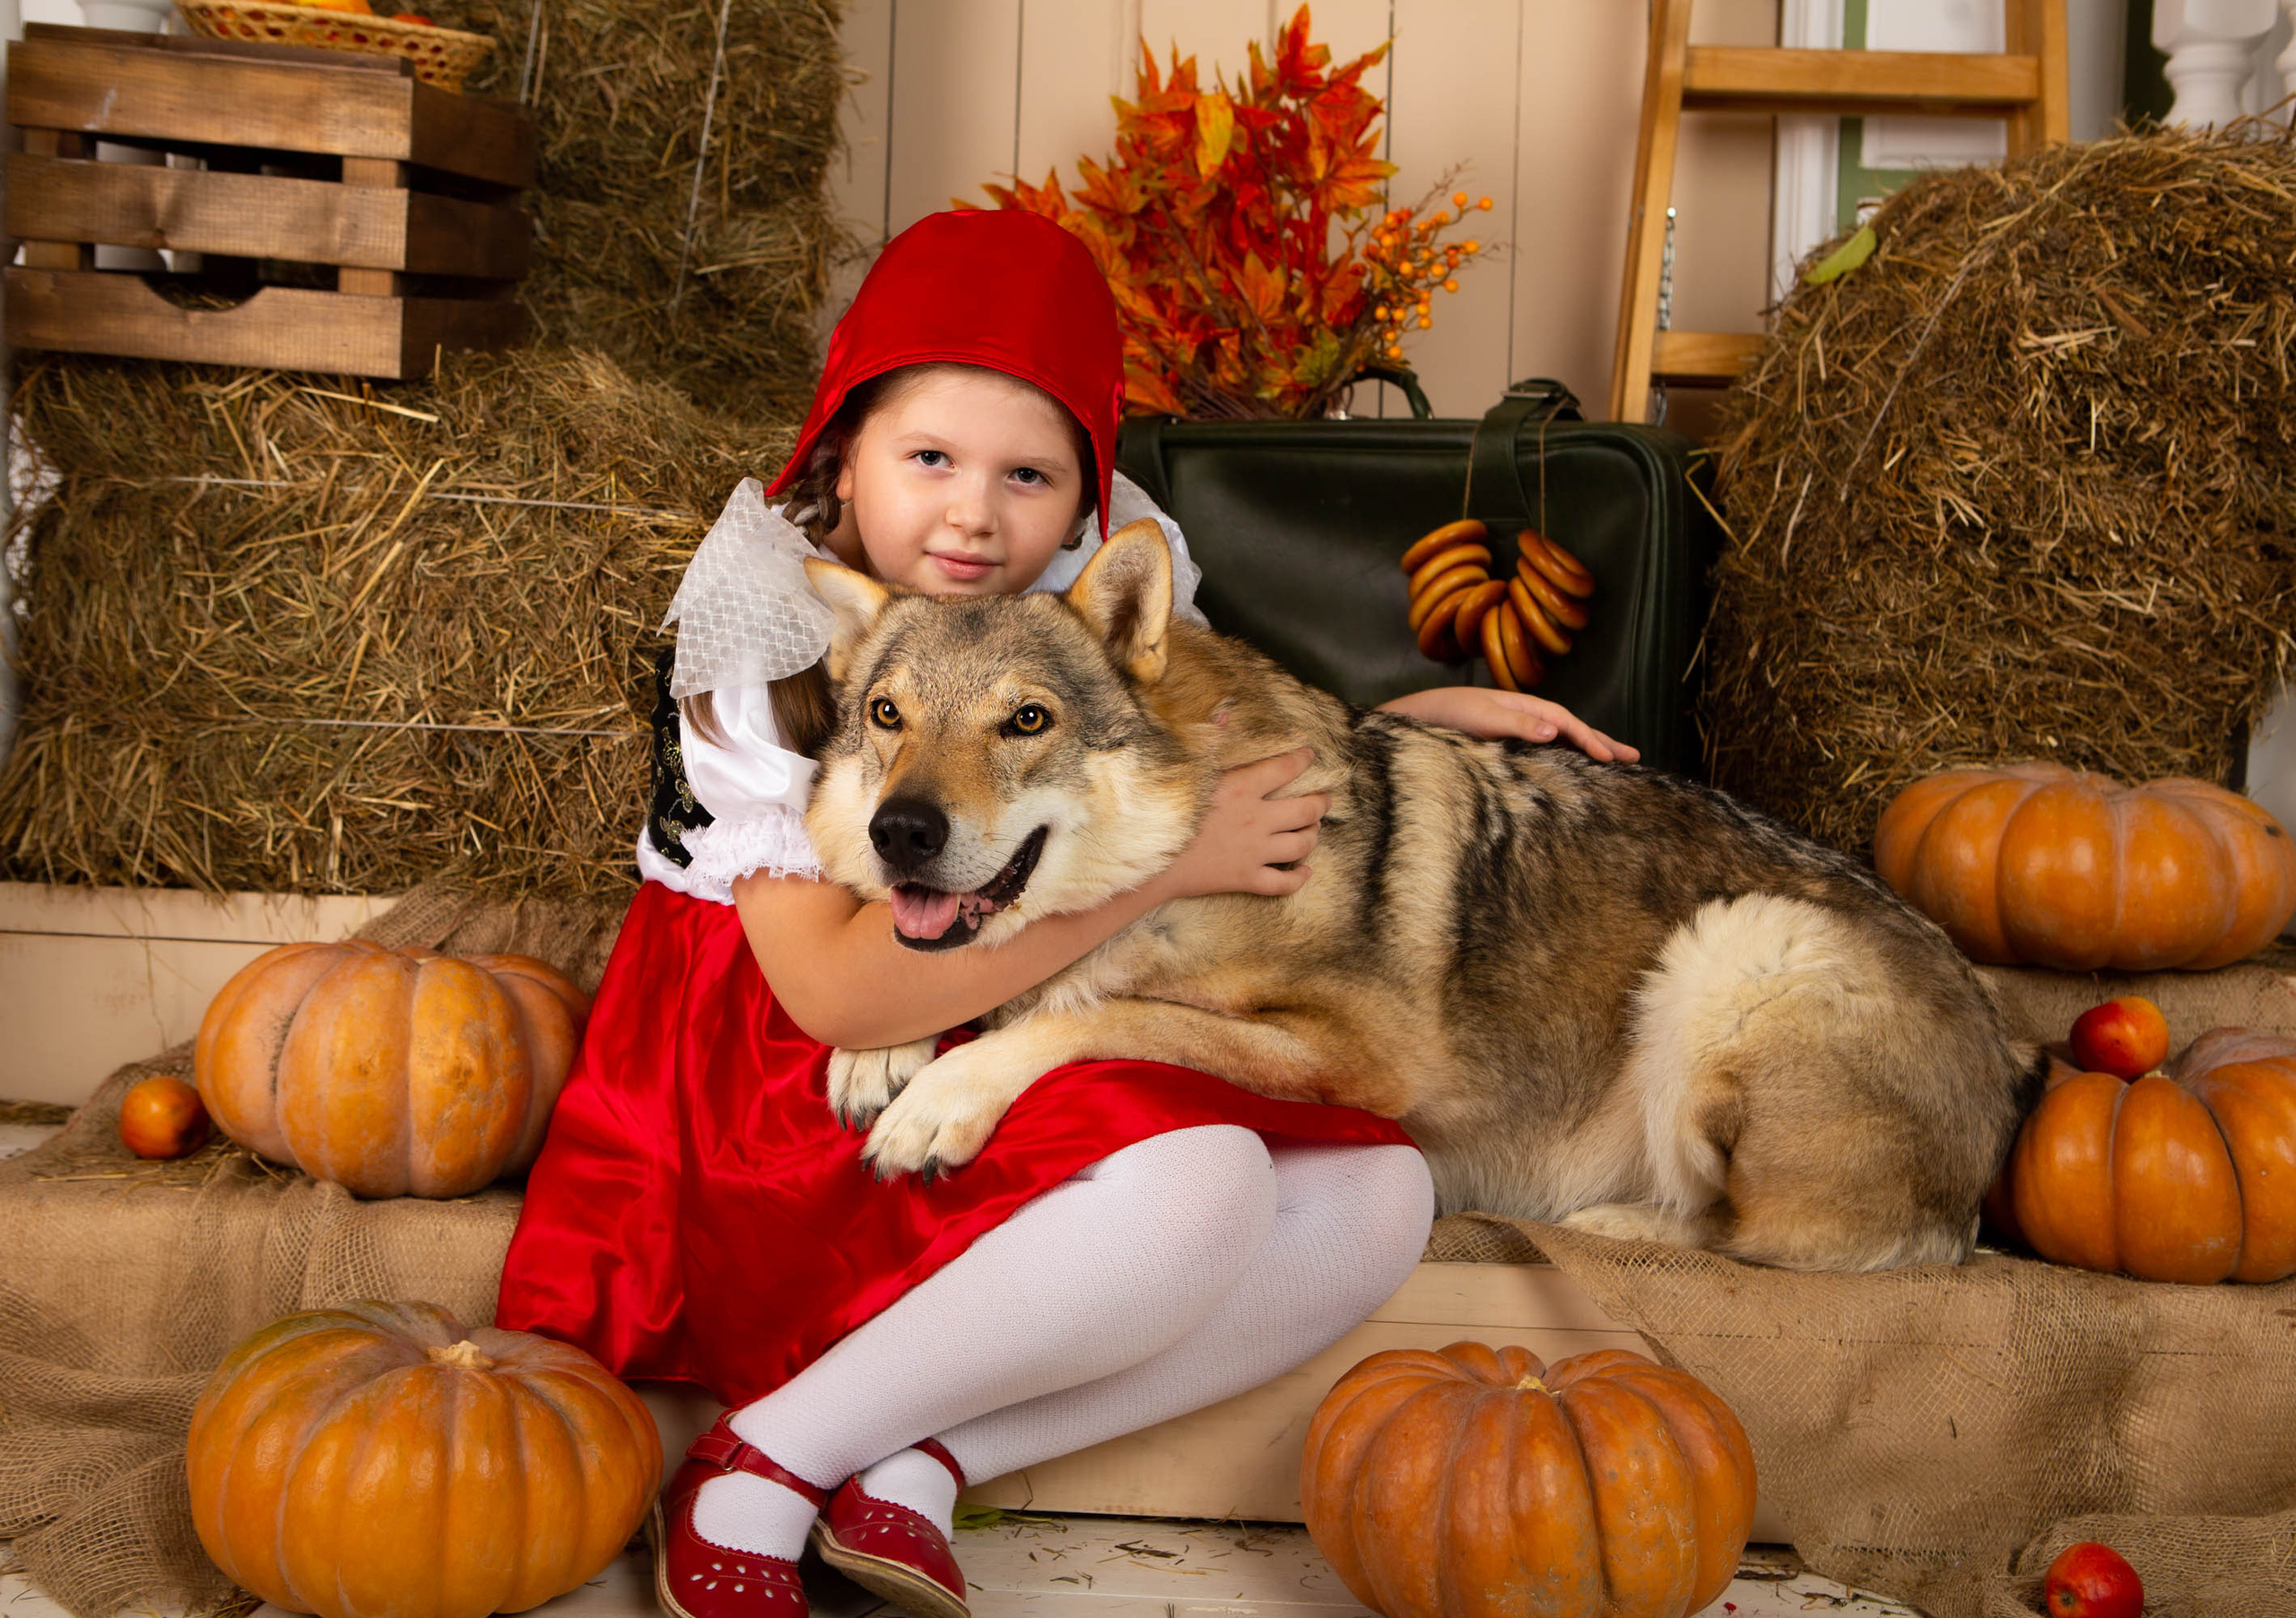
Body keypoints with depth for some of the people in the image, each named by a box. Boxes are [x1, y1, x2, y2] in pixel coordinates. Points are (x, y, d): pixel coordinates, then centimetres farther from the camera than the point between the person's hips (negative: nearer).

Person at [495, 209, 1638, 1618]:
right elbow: (836, 991, -23)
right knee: (1193, 1185, -31)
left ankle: (917, 1467, -18)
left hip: (1039, 1060, 7)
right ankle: (763, 1462, -17)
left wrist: (1418, 714, 7)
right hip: (793, 1081, -7)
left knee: (1375, 1197, -14)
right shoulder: (768, 651, -15)